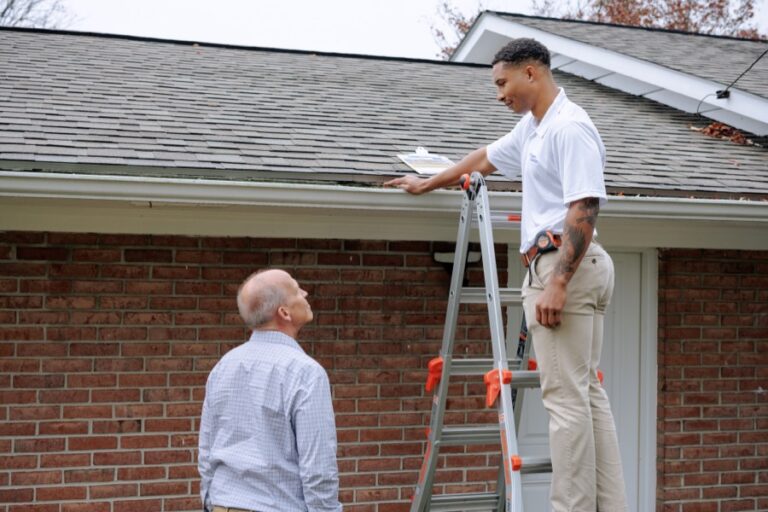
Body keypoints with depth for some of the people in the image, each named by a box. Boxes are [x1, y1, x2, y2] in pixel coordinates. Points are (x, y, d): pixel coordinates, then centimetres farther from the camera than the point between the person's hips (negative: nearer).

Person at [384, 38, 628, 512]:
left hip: (566, 264, -10)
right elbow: (486, 159, 34)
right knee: (588, 391, 8)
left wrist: (557, 282, -26)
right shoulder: (533, 127, 19)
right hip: (570, 266, 10)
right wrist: (426, 185, 44)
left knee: (566, 395, -9)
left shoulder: (570, 127, -12)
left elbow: (585, 207, -21)